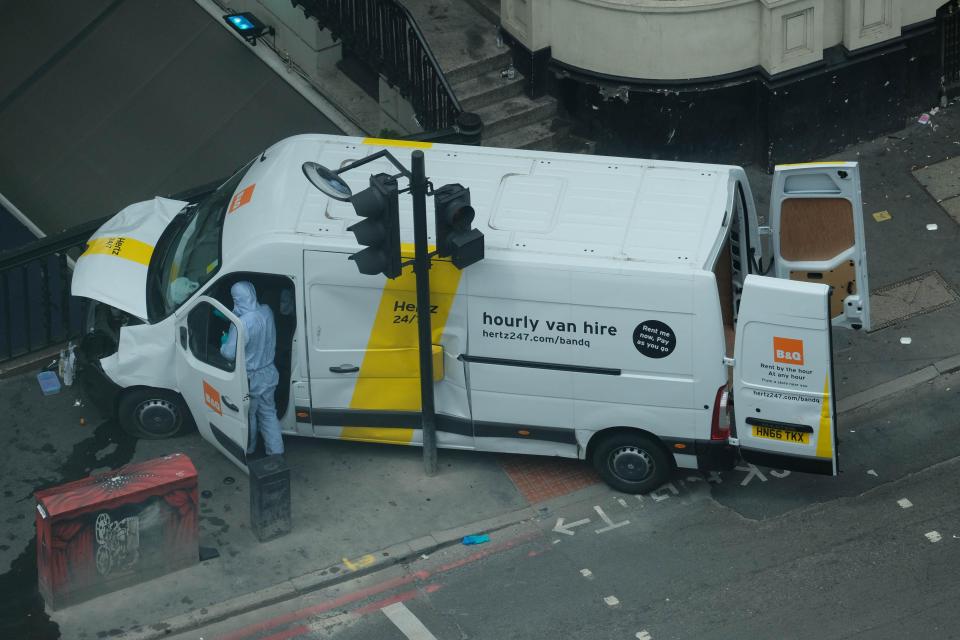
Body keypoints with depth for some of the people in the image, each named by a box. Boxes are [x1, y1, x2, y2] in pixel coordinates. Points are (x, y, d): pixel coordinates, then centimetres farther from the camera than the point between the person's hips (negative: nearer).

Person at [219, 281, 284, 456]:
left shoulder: (243, 324, -33)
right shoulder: (266, 312, -10)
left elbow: (229, 353, -27)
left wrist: (223, 344, -4)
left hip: (251, 378, -6)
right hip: (268, 373, 6)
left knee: (249, 415, 18)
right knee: (268, 413, 19)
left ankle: (249, 450, 37)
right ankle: (276, 451, 22)